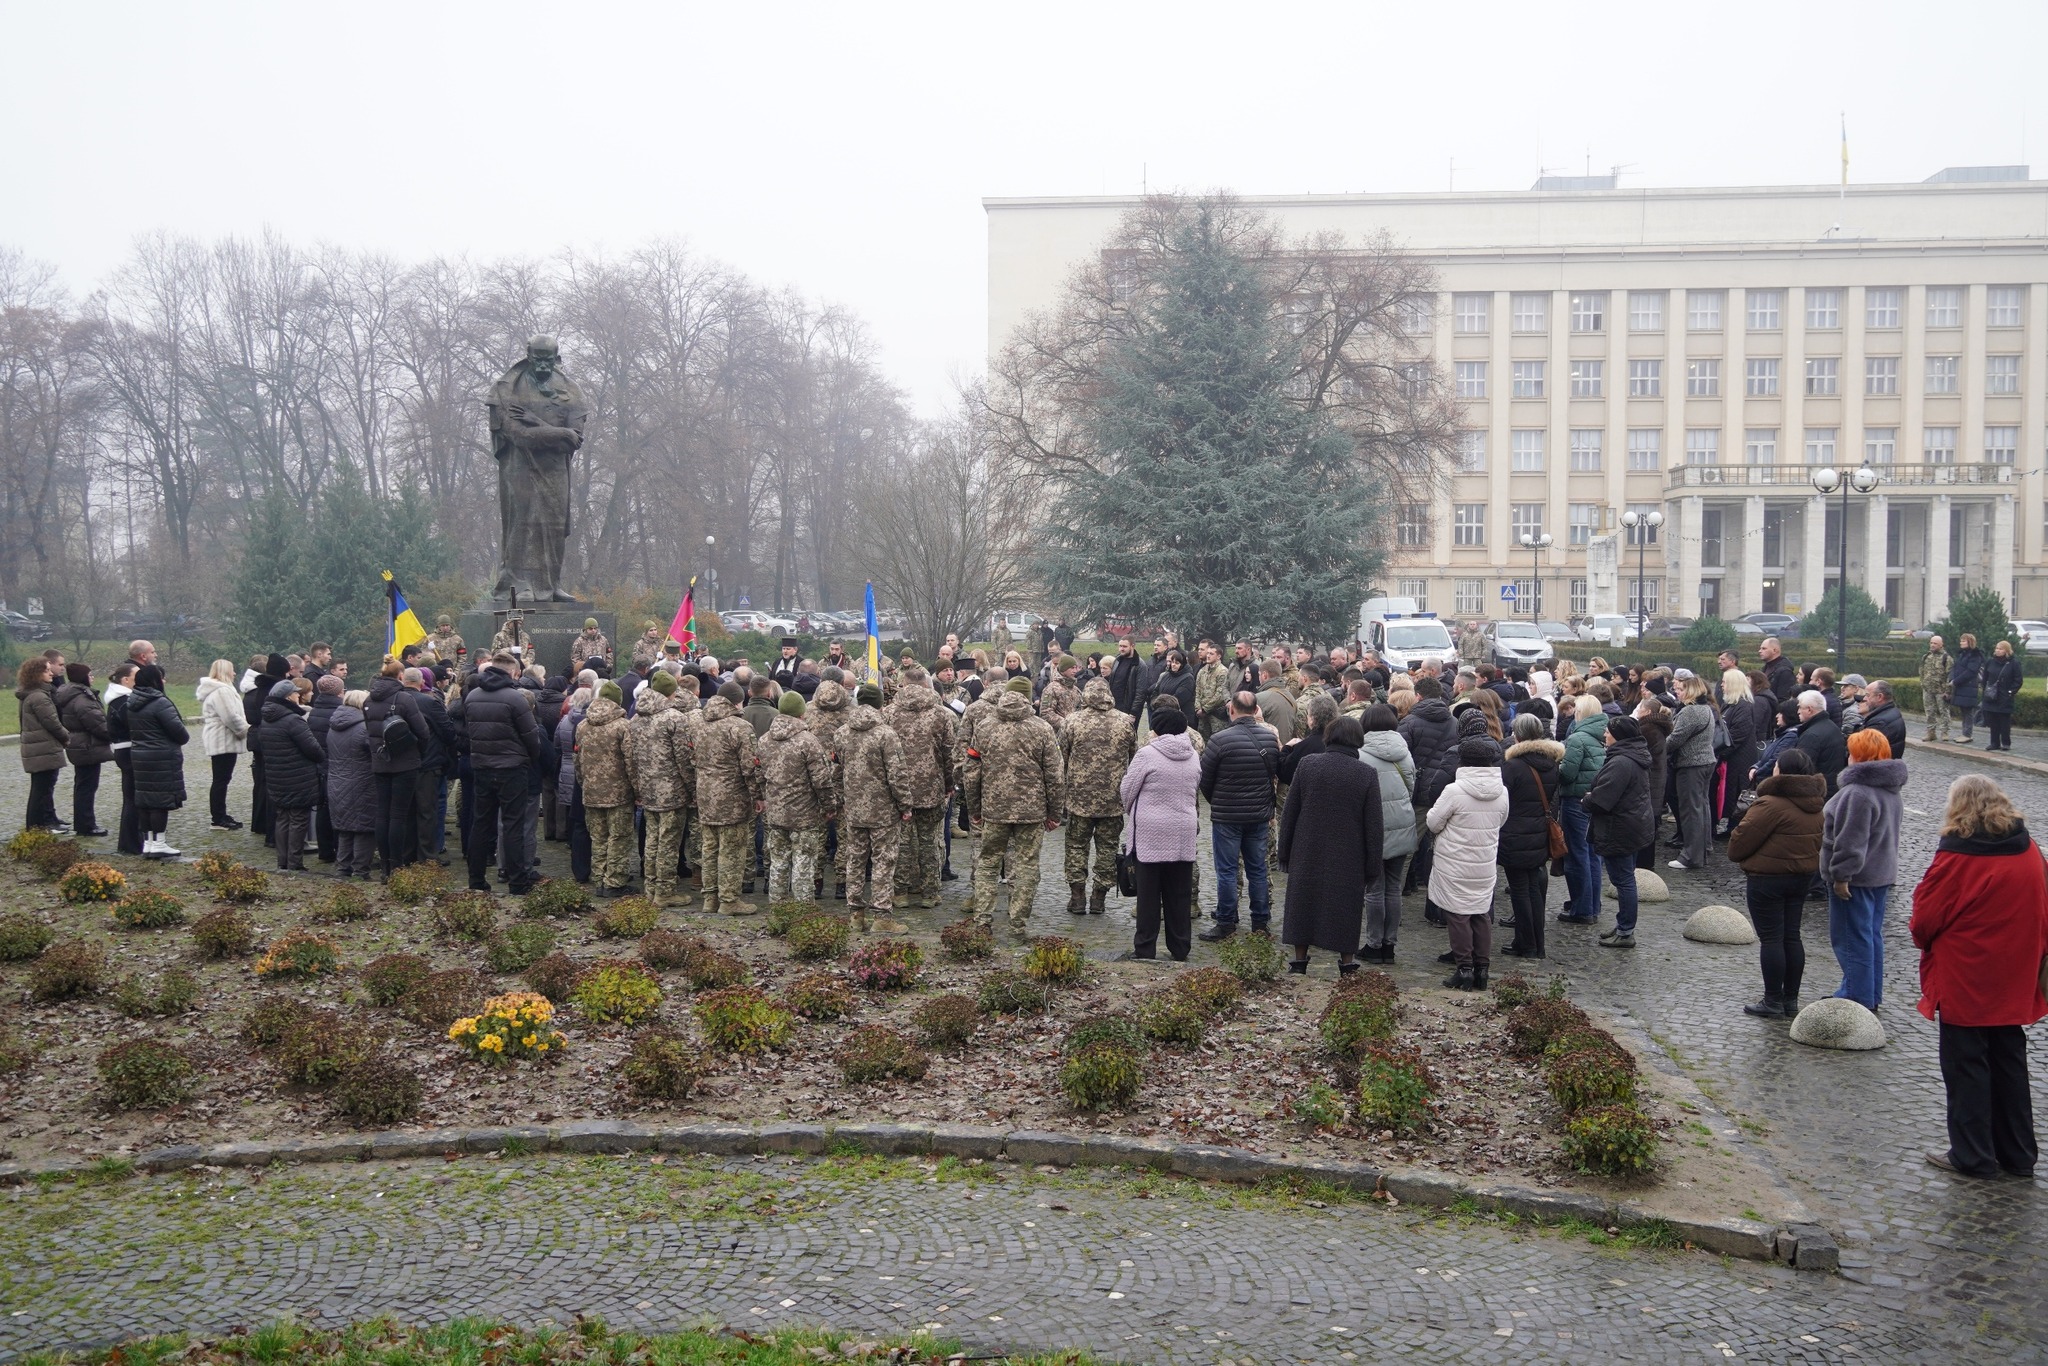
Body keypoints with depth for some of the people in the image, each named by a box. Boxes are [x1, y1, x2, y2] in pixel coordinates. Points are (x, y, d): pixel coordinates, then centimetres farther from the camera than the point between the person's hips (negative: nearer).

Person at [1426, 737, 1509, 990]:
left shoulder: (1455, 791, -20)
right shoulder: (1502, 793, -4)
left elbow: (1434, 824, -11)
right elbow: (1500, 822, 11)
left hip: (1455, 868, -5)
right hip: (1486, 866, 5)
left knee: (1458, 917, 6)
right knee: (1482, 916, 15)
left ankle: (1464, 969, 8)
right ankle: (1481, 968, 20)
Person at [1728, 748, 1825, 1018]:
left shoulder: (1771, 803, -21)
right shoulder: (1817, 804, 6)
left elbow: (1743, 838, -17)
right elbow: (1818, 841, 15)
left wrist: (1736, 854, 3)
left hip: (1767, 878, -8)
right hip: (1802, 876, 8)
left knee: (1771, 938, -1)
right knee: (1792, 936, 14)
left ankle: (1773, 1001, 3)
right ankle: (1791, 998, 19)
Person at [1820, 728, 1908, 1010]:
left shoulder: (1858, 792, -22)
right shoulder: (1890, 790, 11)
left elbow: (1850, 840, -25)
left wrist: (1841, 875, -21)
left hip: (1856, 878, -10)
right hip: (1882, 873, 10)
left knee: (1851, 938, -3)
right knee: (1872, 935, 17)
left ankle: (1859, 999, -1)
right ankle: (1871, 997, 25)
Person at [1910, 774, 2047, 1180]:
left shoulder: (1957, 856, -18)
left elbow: (1925, 918, -12)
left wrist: (1926, 942, 9)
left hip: (1964, 984, -6)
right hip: (2014, 984, 6)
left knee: (1966, 1069, 5)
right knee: (2010, 1066, 16)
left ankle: (1973, 1156, 11)